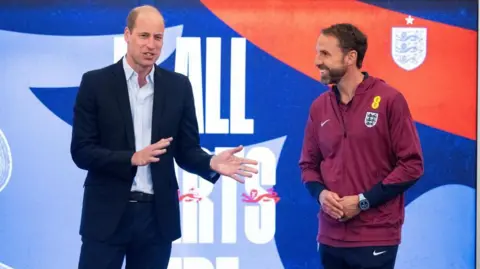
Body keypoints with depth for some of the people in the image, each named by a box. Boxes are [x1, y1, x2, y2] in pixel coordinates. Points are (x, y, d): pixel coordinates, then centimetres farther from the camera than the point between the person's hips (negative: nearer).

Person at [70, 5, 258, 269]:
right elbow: (81, 151, -6)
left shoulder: (178, 86, 6)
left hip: (157, 215, 3)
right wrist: (132, 158, -20)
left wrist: (211, 163, -15)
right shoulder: (95, 83, -2)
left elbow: (186, 150, 7)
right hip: (108, 214, -2)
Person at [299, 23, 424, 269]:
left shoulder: (389, 100, -6)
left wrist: (363, 201, -13)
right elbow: (308, 164, 15)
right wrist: (320, 193, -7)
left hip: (376, 238, -4)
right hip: (330, 237, 4)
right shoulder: (319, 106, 7)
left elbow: (412, 165, -7)